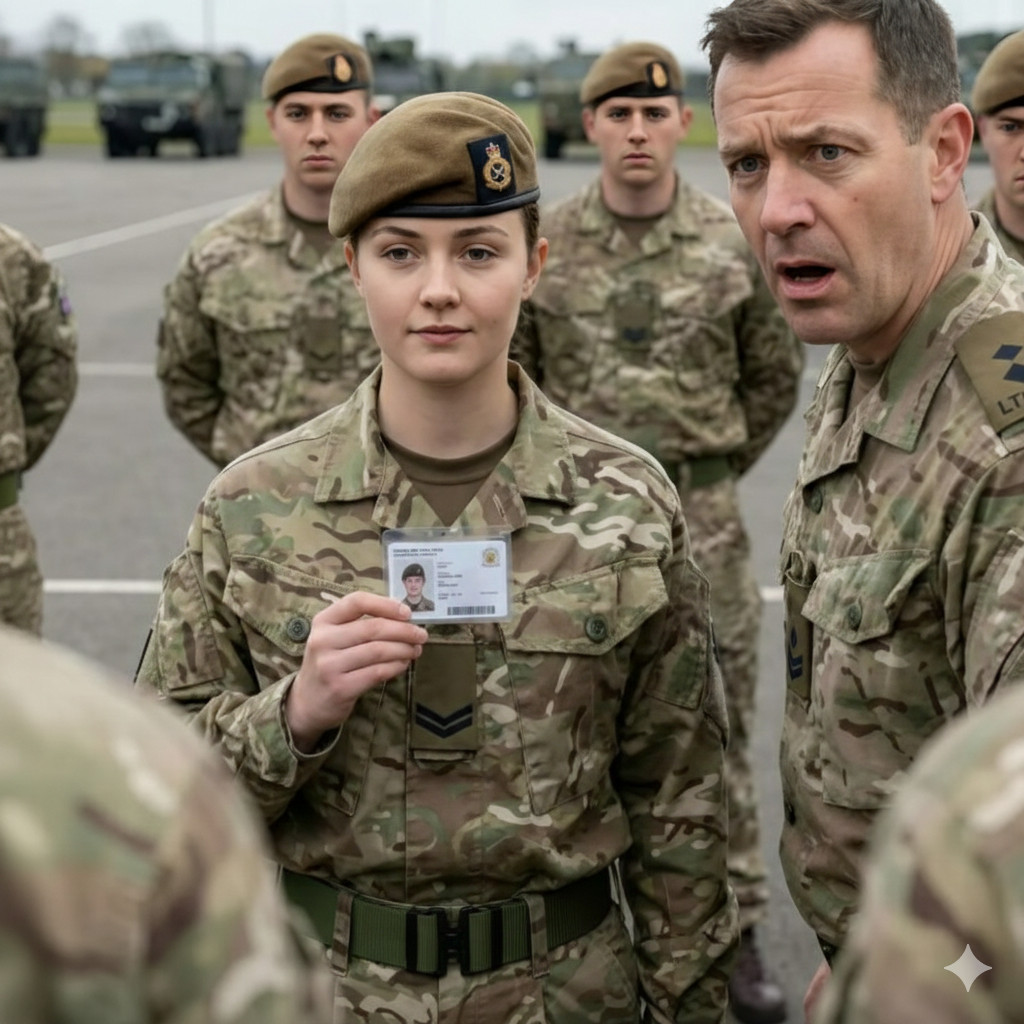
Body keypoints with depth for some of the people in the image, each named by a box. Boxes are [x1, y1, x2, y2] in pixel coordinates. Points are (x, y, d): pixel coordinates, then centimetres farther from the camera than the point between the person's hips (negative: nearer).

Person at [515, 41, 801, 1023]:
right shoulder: (544, 244, -4)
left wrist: (715, 469, 10)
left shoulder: (734, 242, -3)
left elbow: (774, 374, 9)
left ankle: (735, 928, 19)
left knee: (717, 723, 6)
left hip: (703, 520, 0)